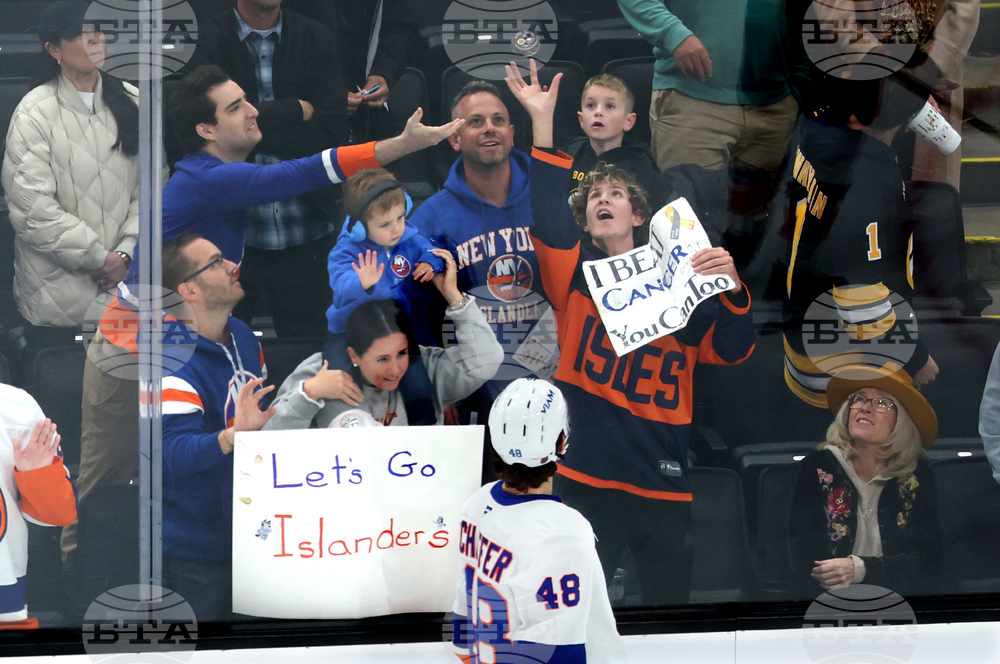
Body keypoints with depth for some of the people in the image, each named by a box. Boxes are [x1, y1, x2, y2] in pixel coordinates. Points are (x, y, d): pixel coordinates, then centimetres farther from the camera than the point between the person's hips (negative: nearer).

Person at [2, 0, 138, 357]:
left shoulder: (131, 104, 4)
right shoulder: (35, 113, -9)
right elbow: (32, 209, -14)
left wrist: (125, 254, -9)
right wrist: (99, 257, -12)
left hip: (123, 284, 4)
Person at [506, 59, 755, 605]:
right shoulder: (577, 273, 9)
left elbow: (732, 351, 1)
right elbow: (547, 220, -9)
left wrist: (732, 289, -17)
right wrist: (542, 124, -17)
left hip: (663, 482, 1)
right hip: (587, 475, -1)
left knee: (669, 598, 6)